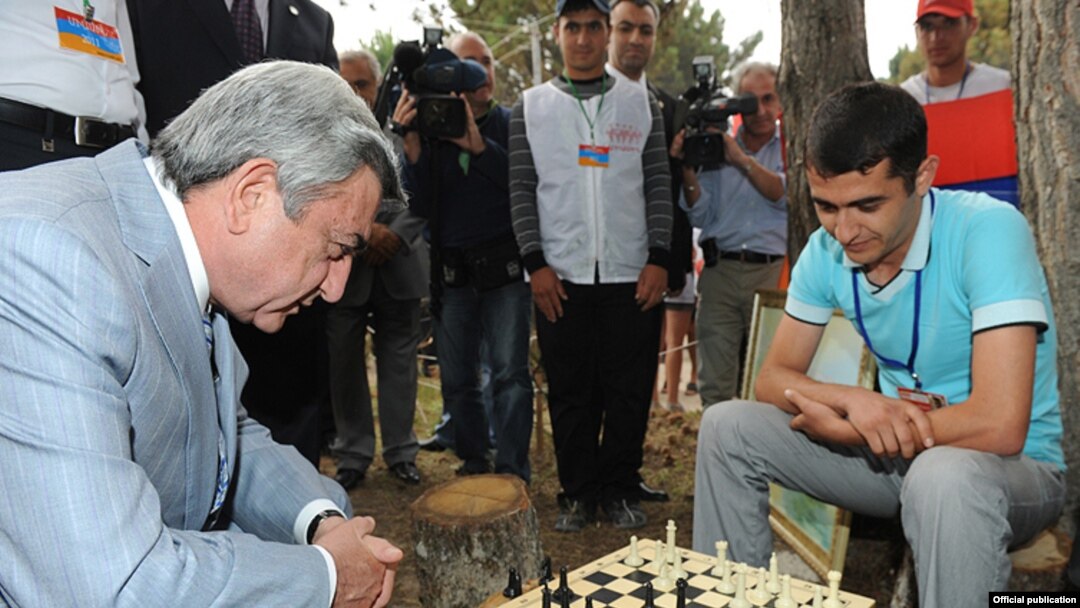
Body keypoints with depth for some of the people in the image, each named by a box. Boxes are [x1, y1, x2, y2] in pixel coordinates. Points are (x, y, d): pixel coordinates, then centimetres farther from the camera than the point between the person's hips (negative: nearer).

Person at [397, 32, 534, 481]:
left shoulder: (512, 123, 4)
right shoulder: (431, 128, 7)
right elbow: (422, 205, -2)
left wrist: (479, 145, -22)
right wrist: (412, 145, -14)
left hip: (504, 265, -2)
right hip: (451, 271, 2)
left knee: (509, 372, -6)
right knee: (457, 377, 7)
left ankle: (512, 472, 1)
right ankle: (471, 463, 22)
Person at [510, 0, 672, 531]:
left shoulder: (640, 104, 9)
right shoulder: (531, 107, 8)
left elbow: (658, 187, 5)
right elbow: (521, 190, 4)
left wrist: (658, 259, -4)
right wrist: (535, 262, -5)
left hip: (632, 275, 1)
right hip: (561, 275, 0)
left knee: (629, 389, 5)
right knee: (570, 391, 7)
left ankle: (620, 490, 20)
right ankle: (578, 493, 20)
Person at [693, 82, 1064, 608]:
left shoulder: (987, 230, -24)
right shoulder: (826, 251, -7)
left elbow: (999, 426, -32)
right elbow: (772, 378, -3)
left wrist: (837, 427, -21)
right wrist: (853, 400, -24)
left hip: (1016, 465, -5)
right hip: (895, 451, 5)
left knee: (943, 476, -39)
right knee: (726, 426, -7)